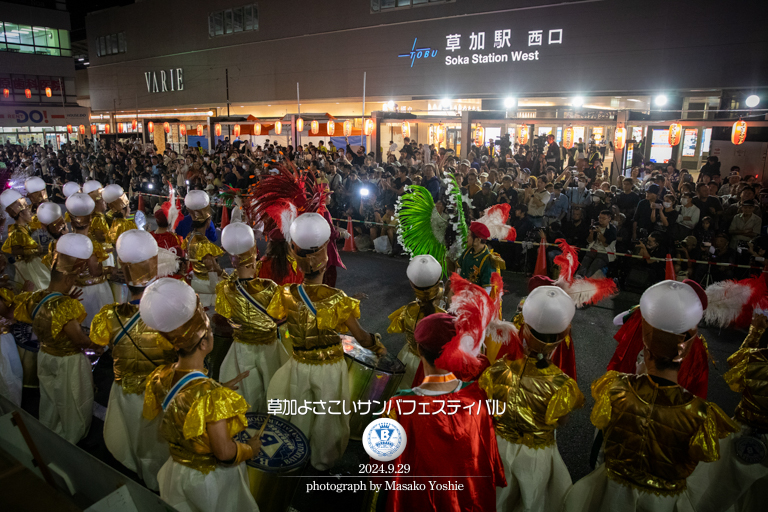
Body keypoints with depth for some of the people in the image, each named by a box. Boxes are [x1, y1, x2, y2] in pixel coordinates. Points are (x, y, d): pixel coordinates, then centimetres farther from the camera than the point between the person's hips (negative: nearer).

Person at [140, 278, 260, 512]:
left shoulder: (159, 379, -14)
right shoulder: (214, 396, -35)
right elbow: (225, 452, -31)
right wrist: (251, 449, -12)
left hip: (176, 473, 6)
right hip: (213, 479, -5)